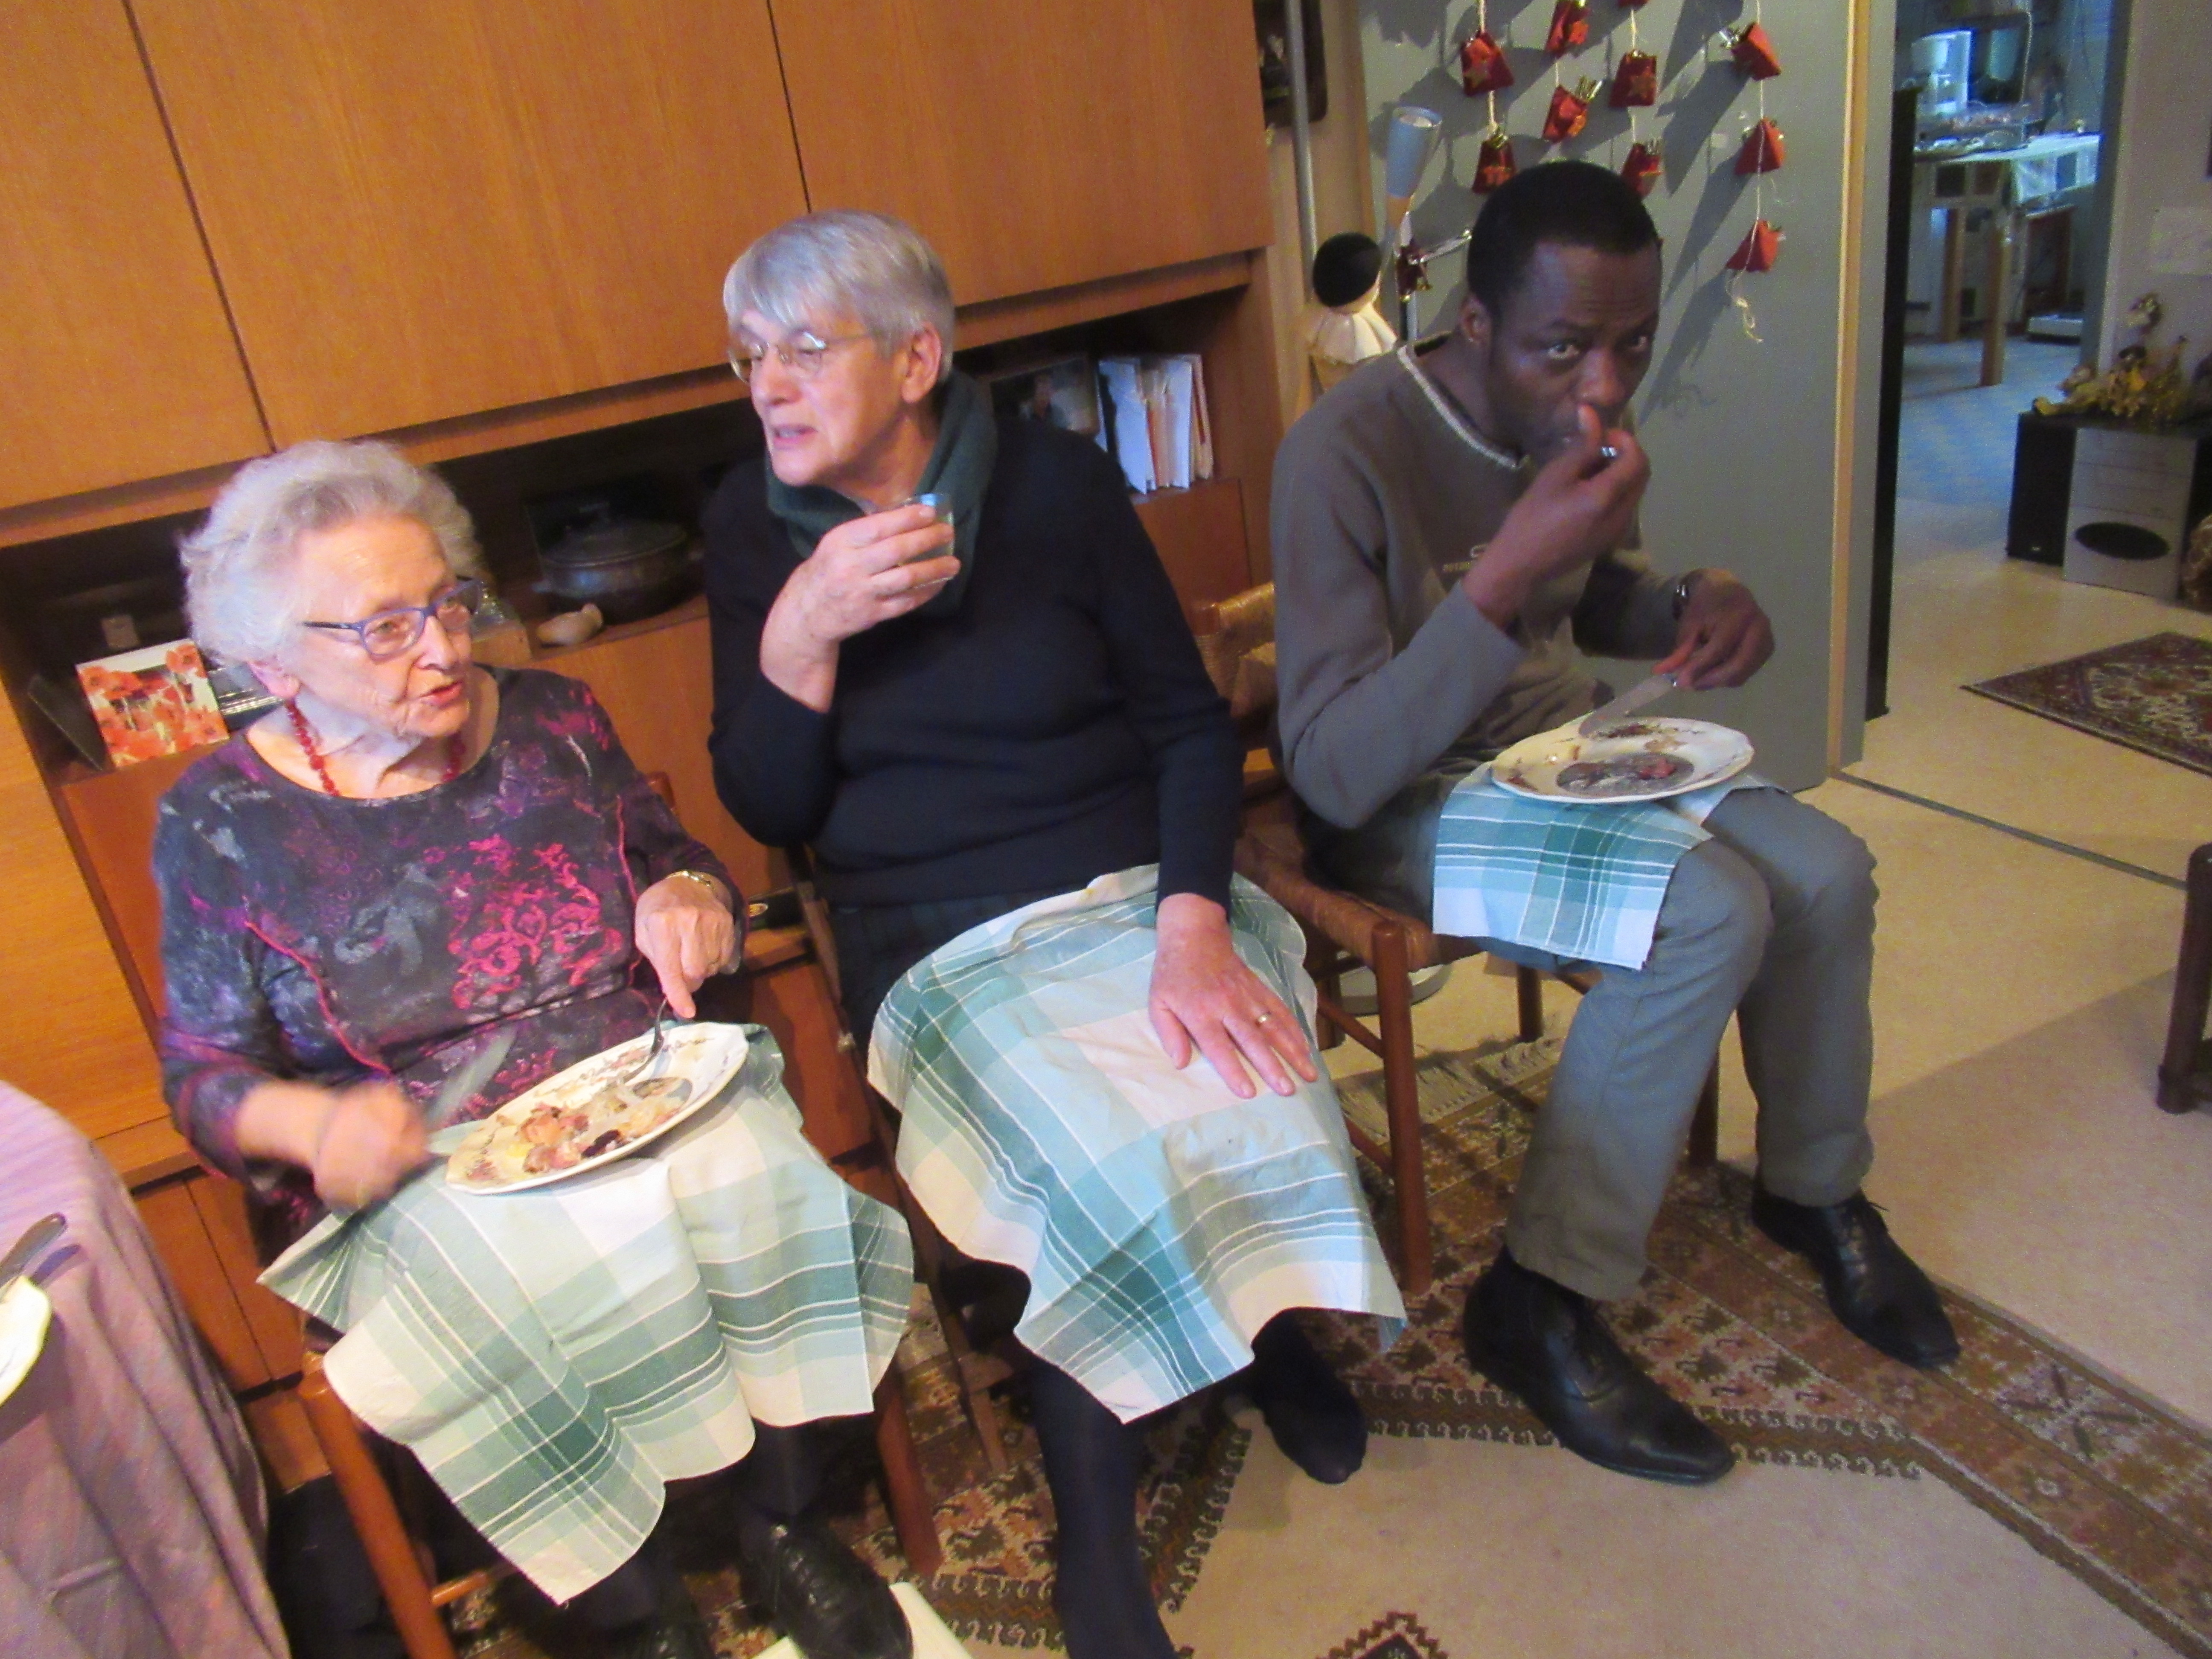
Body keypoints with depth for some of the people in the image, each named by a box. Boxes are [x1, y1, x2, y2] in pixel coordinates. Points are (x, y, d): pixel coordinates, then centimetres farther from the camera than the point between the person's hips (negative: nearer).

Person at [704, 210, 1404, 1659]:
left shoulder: (1058, 482, 1)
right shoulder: (754, 528, 4)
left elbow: (1191, 727, 0)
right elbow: (766, 812, 2)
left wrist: (1193, 929, -16)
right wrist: (799, 633, -15)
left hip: (1142, 895, 1)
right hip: (943, 946, 0)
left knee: (1255, 1119, -27)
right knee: (1114, 1164, -28)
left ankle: (1252, 1322, 10)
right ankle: (1098, 1525, -2)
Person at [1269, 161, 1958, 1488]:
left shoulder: (1580, 420, -2)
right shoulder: (1347, 455, -25)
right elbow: (1332, 775, -30)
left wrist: (1697, 605, -6)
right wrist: (1507, 575, -39)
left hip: (1564, 749, 8)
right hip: (1409, 806, -7)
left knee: (1829, 873, -7)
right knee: (1709, 915, -26)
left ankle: (1815, 1189, 21)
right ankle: (1541, 1305, -11)